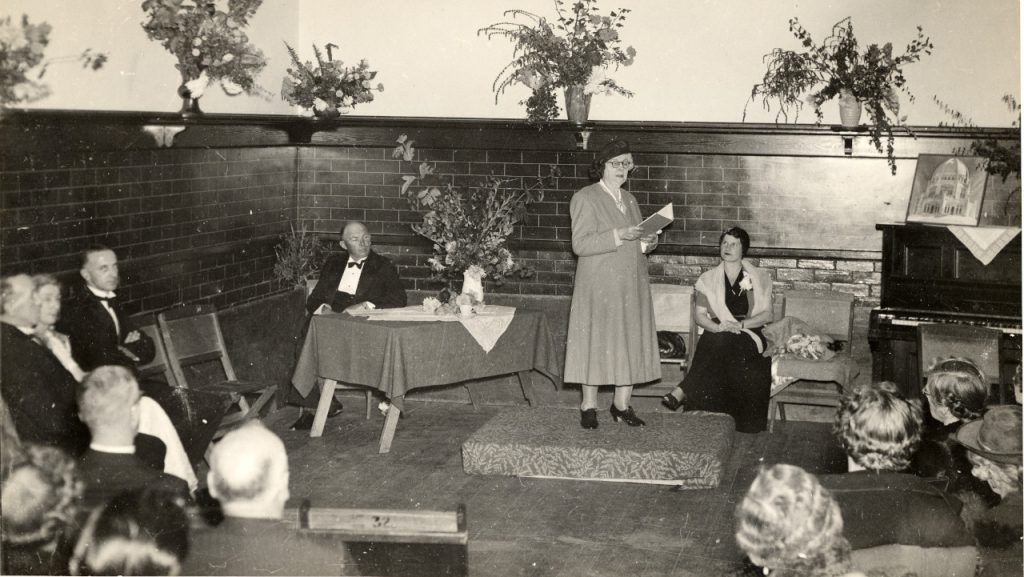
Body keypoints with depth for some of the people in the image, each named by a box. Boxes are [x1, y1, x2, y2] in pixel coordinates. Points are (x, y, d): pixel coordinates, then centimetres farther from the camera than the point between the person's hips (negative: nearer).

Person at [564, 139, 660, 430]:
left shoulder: (629, 199, 18)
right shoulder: (585, 198, -4)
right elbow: (580, 244, -14)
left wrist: (646, 242, 1)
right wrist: (617, 236, -23)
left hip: (631, 285, 7)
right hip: (599, 285, -6)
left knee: (631, 341, 5)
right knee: (596, 342, -3)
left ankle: (622, 405, 13)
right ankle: (589, 406, 6)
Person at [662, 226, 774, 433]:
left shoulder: (760, 278, 13)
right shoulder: (708, 279, 17)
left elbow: (767, 314, 6)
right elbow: (700, 315, 9)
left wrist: (740, 324, -12)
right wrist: (718, 327, -13)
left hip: (750, 335, -2)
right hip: (717, 335, 2)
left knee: (724, 344, -37)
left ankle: (682, 392, -46)